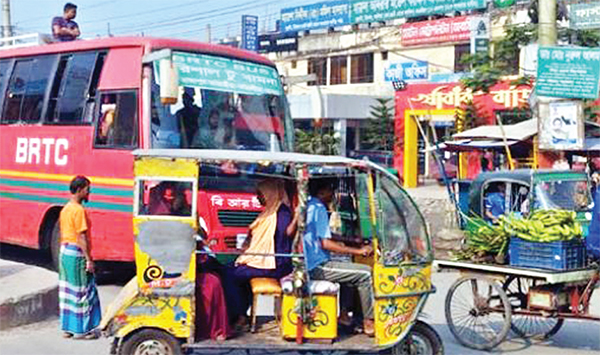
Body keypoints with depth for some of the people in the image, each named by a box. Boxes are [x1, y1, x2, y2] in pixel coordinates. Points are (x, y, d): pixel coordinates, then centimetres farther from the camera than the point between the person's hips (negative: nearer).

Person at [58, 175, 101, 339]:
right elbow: (82, 237, -20)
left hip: (65, 251, 10)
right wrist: (89, 260, -19)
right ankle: (81, 330, 4)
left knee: (67, 291, 13)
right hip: (77, 253, -10)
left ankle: (67, 328, 20)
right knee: (83, 292, -1)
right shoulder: (79, 210, -16)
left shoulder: (65, 209, 13)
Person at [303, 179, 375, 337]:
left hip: (307, 264, 10)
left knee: (352, 270, 25)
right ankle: (369, 322, -5)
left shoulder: (307, 206, 14)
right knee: (366, 273, -11)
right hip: (317, 267, -10)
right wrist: (358, 251, -15)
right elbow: (325, 244, -20)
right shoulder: (319, 208, -15)